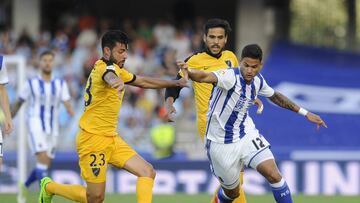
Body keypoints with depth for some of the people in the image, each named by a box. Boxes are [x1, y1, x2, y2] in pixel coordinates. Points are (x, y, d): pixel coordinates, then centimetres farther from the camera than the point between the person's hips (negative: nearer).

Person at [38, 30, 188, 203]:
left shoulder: (116, 70, 12)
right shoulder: (105, 67, -17)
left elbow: (142, 82, 28)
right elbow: (109, 75, -44)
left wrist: (175, 83, 32)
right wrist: (116, 81, -68)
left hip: (111, 139, 9)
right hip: (94, 139, -9)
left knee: (148, 172, -4)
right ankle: (49, 186, 20)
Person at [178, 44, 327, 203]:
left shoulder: (258, 81, -4)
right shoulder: (230, 76, -26)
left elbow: (275, 96, 18)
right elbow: (205, 77, -47)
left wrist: (305, 113, 20)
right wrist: (188, 72, -70)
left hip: (246, 135, 5)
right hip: (221, 142, -5)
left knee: (274, 175, -14)